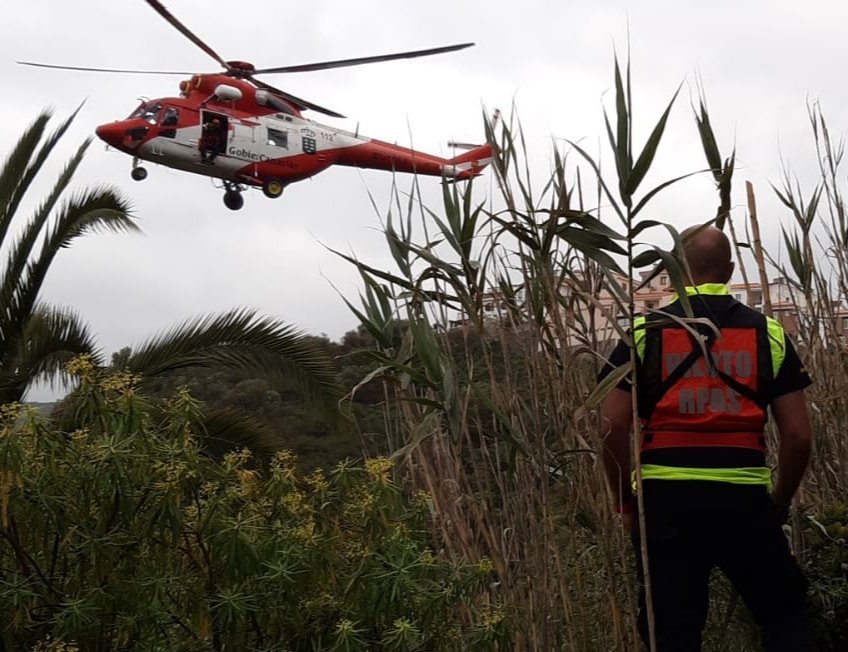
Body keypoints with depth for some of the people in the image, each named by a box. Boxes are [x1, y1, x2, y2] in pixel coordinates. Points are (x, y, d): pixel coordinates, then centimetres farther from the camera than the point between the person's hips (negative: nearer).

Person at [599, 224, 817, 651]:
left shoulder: (645, 332, 1)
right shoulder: (768, 335, 5)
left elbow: (613, 428, -4)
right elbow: (798, 435, 2)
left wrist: (626, 505, 7)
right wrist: (780, 502, 16)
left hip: (666, 501, 0)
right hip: (744, 498, 1)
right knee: (785, 616, 18)